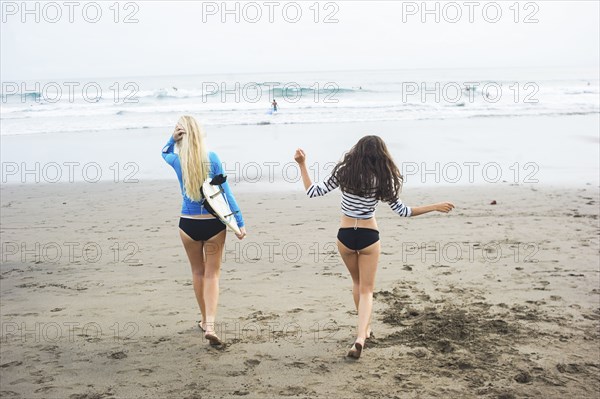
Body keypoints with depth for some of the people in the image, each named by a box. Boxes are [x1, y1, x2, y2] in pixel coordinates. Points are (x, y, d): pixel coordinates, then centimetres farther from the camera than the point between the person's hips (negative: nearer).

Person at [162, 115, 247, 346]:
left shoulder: (177, 161, -4)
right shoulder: (212, 158, -8)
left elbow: (165, 153, 21)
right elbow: (226, 193, -8)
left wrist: (172, 139, 0)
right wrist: (239, 222, -4)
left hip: (188, 224, 2)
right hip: (213, 224, -1)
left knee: (198, 272, 19)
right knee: (212, 274, 7)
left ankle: (205, 320, 31)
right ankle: (209, 325, -6)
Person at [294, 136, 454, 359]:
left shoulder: (343, 172, -7)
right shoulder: (382, 179, -8)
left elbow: (312, 192, -6)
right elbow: (402, 211, -4)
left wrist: (302, 164, 3)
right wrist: (435, 207, 5)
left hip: (345, 236, 2)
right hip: (369, 237, -2)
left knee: (357, 283, 24)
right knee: (366, 289, 7)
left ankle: (365, 329, 35)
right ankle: (361, 337, -12)